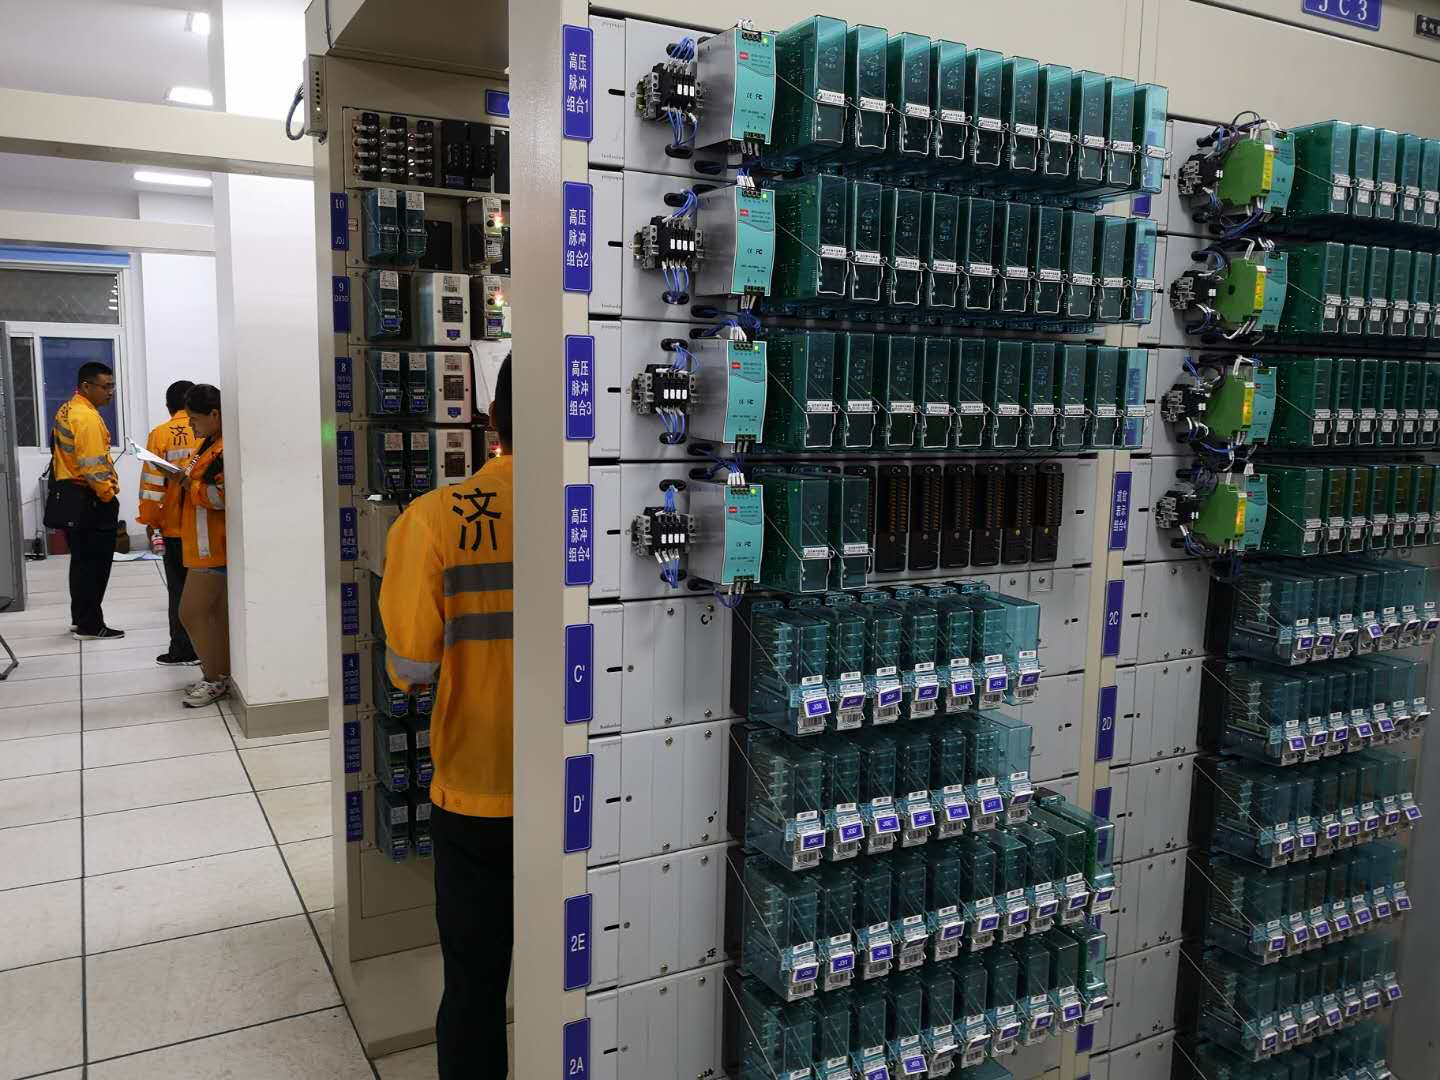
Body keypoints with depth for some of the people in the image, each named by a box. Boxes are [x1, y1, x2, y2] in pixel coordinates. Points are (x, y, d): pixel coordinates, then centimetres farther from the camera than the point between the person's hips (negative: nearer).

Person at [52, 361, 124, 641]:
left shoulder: (66, 411, 13)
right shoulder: (87, 417, -19)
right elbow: (93, 466, -24)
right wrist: (109, 496, -13)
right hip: (90, 500, -10)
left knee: (81, 560, 17)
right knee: (95, 563, -3)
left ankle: (79, 618, 25)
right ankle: (90, 626, 2)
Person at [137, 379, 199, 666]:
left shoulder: (160, 434, -4)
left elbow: (152, 481, -4)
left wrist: (149, 519, 5)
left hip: (174, 525, -1)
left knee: (180, 588, 6)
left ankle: (183, 649, 7)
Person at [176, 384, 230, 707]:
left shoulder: (227, 449, -19)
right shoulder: (211, 443, 15)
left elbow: (225, 496, -26)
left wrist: (190, 486, -16)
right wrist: (186, 480, 9)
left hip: (212, 546, -11)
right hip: (203, 543, 11)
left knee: (191, 612, -5)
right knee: (216, 612, 15)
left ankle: (213, 679, 7)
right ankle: (222, 675, 23)